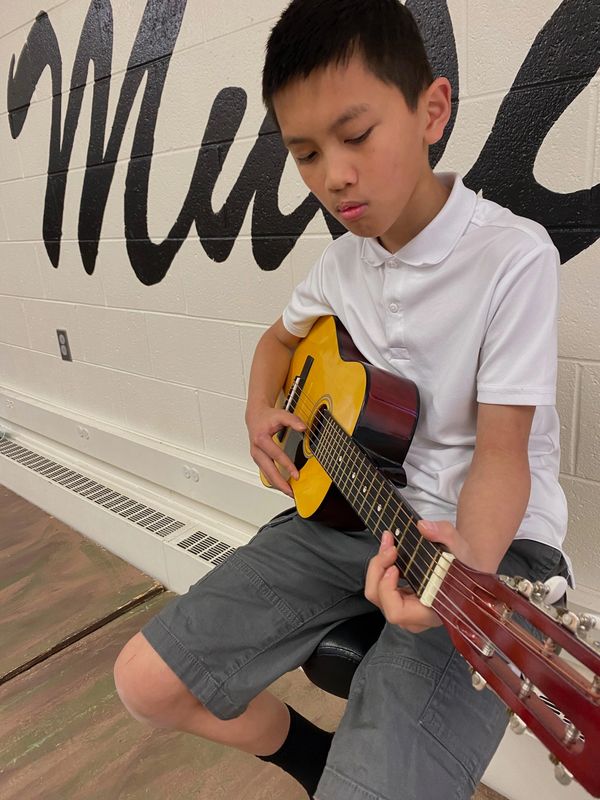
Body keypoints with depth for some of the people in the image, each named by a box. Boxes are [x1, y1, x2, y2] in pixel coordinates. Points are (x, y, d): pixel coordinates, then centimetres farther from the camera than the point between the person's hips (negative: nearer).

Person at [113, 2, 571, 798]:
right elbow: (281, 336, 24)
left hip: (483, 539, -5)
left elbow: (501, 451, -15)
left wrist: (467, 566, -35)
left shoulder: (513, 255, -14)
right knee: (147, 680, 1)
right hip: (352, 505, 6)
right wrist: (261, 409, 3)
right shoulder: (343, 261, 5)